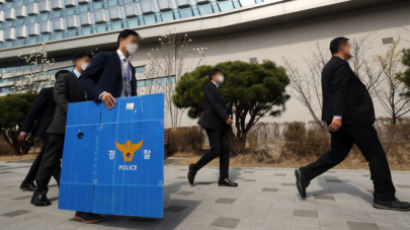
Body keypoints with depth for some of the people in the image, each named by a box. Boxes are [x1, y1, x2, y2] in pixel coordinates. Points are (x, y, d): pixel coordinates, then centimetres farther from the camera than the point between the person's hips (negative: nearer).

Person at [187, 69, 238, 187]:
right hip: (212, 123, -9)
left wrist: (226, 118, 6)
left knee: (225, 149, -1)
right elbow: (213, 104, -14)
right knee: (216, 150, -14)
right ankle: (195, 168, 2)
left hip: (220, 124, 9)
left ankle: (224, 178, 2)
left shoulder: (216, 89, 25)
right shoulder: (208, 86, -2)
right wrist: (226, 118, -18)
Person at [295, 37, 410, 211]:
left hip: (342, 118, 10)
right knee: (376, 154, 0)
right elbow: (339, 91, -20)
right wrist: (338, 116, -28)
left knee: (337, 154, 10)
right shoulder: (340, 64, -8)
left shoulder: (329, 67, 23)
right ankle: (384, 197, 7)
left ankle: (305, 174, -1)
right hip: (352, 117, -10)